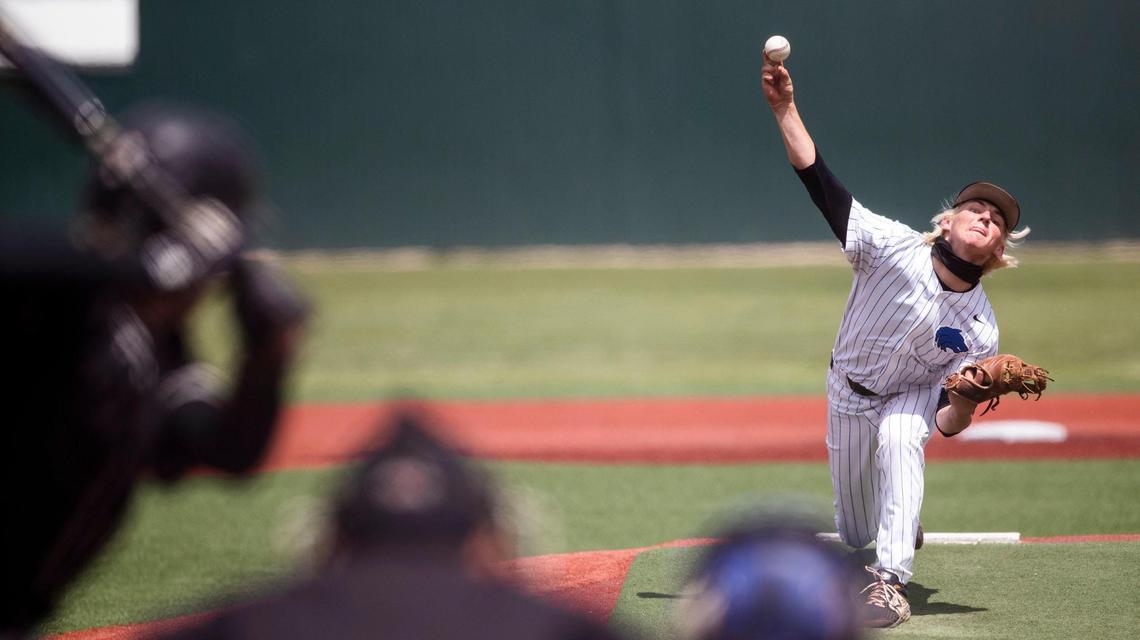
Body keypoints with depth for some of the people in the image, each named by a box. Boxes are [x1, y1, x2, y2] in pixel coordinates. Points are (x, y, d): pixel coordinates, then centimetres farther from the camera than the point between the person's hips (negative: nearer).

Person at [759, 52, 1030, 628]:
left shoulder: (980, 330, -25)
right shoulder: (892, 246, -29)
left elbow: (948, 425, -22)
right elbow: (821, 184, -34)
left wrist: (966, 403, -45)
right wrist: (785, 109, -43)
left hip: (913, 397, -1)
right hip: (849, 393, 2)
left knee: (899, 438, -39)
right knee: (854, 534, 14)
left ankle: (891, 582, -35)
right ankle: (901, 526, 54)